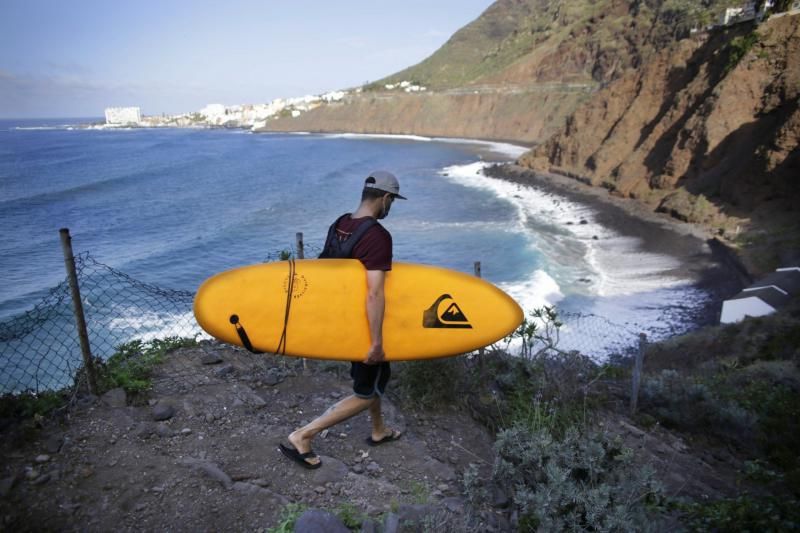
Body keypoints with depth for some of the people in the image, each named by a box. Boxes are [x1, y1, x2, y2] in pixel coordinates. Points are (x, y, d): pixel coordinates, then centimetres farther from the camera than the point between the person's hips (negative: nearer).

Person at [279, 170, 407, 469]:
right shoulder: (378, 236, -27)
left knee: (378, 375, 27)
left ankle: (379, 431, 45)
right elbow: (374, 294, -32)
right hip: (363, 326, -9)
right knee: (366, 394, 8)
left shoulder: (339, 225, -1)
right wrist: (376, 343, -27)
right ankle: (302, 437, 5)